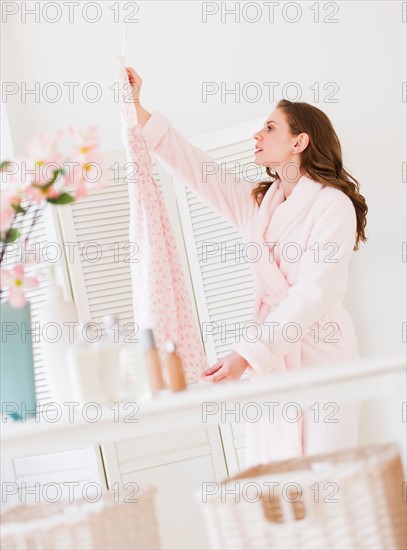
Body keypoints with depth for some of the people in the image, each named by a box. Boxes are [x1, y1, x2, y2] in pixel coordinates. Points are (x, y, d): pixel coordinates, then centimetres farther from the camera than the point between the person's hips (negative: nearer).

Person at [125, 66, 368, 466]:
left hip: (318, 354, -6)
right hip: (270, 354, 6)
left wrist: (245, 354, -24)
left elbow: (312, 295, -16)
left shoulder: (333, 205, -8)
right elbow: (193, 166, 16)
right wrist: (136, 108, 12)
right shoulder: (257, 203, 15)